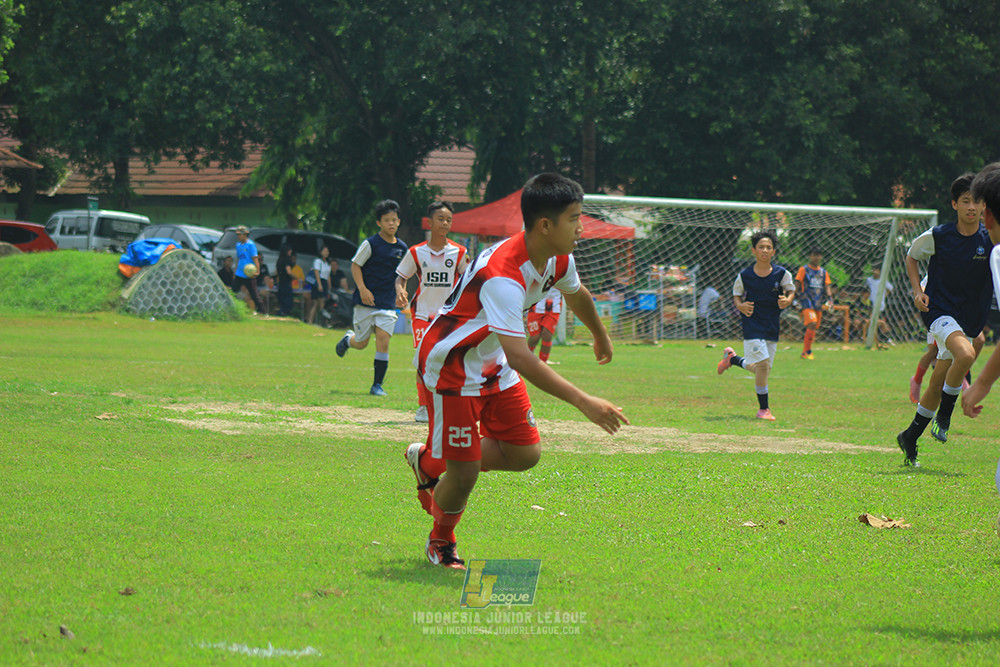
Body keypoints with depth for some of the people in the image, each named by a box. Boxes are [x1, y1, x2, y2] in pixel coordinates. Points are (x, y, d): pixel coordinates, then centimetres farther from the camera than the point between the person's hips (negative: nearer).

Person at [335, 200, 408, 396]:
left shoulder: (402, 248, 8)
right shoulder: (371, 244, -8)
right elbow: (355, 265, -5)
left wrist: (399, 292, 8)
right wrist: (363, 289, -15)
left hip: (388, 304, 3)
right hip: (366, 302, -3)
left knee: (383, 342, -9)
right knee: (361, 343, 5)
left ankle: (377, 385, -2)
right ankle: (348, 339, 43)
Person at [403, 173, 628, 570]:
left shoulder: (558, 260, -7)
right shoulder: (503, 275, -36)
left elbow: (576, 295, 19)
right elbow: (519, 357, -43)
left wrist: (601, 337, 38)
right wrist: (584, 402, -47)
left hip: (493, 365, 8)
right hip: (450, 363, -8)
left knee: (525, 454, 4)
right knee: (464, 475, -8)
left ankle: (430, 463, 27)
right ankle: (441, 541, 24)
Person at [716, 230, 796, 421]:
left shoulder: (782, 274, -3)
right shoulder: (744, 276, -6)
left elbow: (791, 290, 11)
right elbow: (736, 295, 8)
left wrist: (787, 300, -11)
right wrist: (740, 306, -13)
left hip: (772, 326, 4)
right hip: (752, 325, -4)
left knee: (760, 368, 9)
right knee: (762, 364, -15)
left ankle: (732, 358, 39)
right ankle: (763, 409, -2)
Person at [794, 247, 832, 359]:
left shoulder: (823, 272, 16)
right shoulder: (804, 270, 3)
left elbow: (827, 287, 14)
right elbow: (797, 285, 3)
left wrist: (829, 298, -3)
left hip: (819, 304, 5)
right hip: (807, 302, -5)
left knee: (814, 328, 5)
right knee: (812, 323, -22)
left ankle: (805, 352, 16)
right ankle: (807, 351, -15)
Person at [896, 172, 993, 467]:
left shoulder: (990, 240, -5)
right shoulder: (937, 237, -7)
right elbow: (911, 257, 11)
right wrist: (918, 291, -2)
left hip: (970, 318, 3)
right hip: (939, 310, -3)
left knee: (938, 385, 10)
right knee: (965, 354, -32)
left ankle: (911, 437, 29)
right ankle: (944, 416, -13)